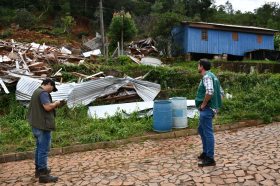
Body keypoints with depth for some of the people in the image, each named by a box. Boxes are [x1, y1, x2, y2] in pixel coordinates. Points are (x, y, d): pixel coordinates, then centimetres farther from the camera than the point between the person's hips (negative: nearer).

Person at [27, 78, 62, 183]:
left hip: (36, 124, 11)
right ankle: (43, 175, -1)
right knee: (44, 149, -6)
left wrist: (53, 104, 12)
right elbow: (48, 107, -26)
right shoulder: (43, 93, -16)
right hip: (43, 125, -11)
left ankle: (39, 169, 30)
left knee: (39, 147, 19)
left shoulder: (37, 92, 17)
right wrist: (56, 103, -8)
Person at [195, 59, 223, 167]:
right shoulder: (212, 76, 16)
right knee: (201, 130, 21)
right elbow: (221, 92, 20)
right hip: (210, 108, 11)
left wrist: (203, 104, -19)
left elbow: (210, 91, -31)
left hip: (206, 109, -10)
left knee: (208, 133, -3)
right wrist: (215, 105, 16)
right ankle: (205, 152, 31)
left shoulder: (206, 76, -15)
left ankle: (210, 159, 6)